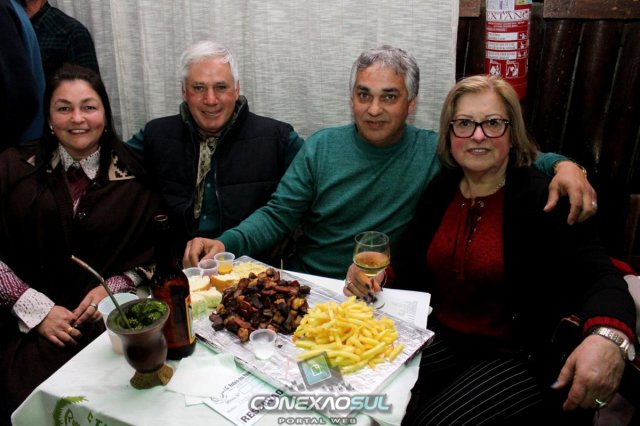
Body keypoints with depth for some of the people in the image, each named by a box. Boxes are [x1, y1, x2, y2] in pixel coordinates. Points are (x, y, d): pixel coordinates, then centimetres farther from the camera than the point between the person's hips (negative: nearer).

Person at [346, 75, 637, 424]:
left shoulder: (545, 198, -11)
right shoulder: (440, 189, 4)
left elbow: (599, 277, -21)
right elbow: (410, 266, 9)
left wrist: (607, 336, -42)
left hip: (521, 357, -4)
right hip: (439, 339, 5)